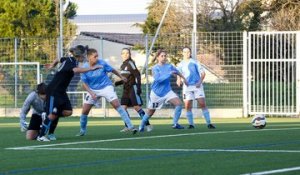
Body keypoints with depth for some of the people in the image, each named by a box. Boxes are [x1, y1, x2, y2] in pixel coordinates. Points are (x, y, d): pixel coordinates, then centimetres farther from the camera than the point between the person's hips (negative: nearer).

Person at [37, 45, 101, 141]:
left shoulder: (69, 59, 6)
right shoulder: (69, 62, -22)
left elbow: (58, 60, 26)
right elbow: (76, 70, -45)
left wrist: (52, 65, 44)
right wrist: (91, 68, -50)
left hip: (61, 91, 9)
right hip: (53, 90, -9)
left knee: (68, 112, -3)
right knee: (52, 114, -9)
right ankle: (41, 136, 1)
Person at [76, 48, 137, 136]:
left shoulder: (101, 63, -16)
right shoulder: (84, 68, -13)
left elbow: (112, 70, 2)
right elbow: (84, 83, -6)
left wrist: (121, 77, 15)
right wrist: (91, 93, -20)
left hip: (106, 87, -2)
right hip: (93, 90, 2)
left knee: (117, 105, -16)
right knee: (84, 111, -3)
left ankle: (130, 126, -14)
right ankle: (82, 131, 20)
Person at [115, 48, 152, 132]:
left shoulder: (130, 63, -10)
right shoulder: (123, 65, 15)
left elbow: (137, 75, -16)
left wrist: (138, 87, -22)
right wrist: (117, 83, 12)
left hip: (133, 88, -9)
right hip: (126, 89, 9)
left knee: (137, 107, -11)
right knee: (123, 107, 1)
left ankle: (148, 125, -8)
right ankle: (127, 126, 7)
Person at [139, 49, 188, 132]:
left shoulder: (169, 66, -1)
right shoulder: (155, 68, -14)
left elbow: (177, 72, 20)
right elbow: (158, 79, -29)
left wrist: (183, 78, 30)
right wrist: (169, 74, -32)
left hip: (167, 91, 3)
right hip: (156, 93, -3)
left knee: (179, 104, -20)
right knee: (150, 112, 10)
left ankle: (175, 123, -11)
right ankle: (141, 126, 33)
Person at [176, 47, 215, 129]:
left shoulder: (195, 62, 4)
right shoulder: (181, 64, 10)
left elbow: (203, 73, 3)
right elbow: (179, 75, 7)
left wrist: (200, 81, -14)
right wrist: (179, 80, -17)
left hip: (197, 86, -2)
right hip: (187, 87, 2)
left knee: (202, 104, -9)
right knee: (187, 106, -5)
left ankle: (209, 123, -6)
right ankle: (191, 124, 6)